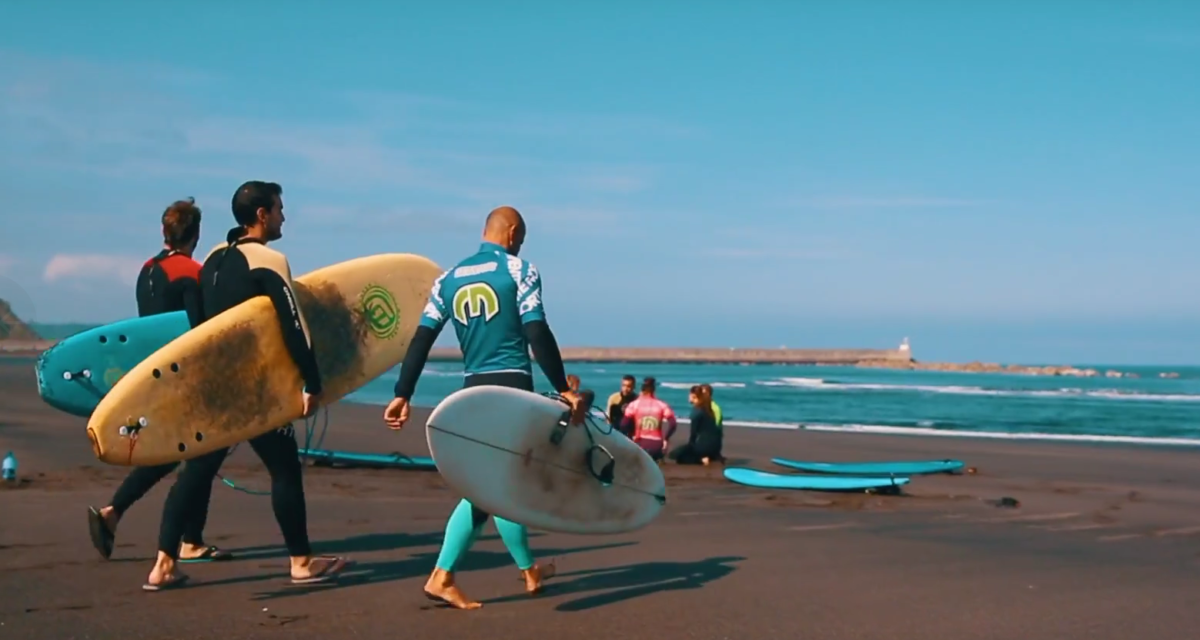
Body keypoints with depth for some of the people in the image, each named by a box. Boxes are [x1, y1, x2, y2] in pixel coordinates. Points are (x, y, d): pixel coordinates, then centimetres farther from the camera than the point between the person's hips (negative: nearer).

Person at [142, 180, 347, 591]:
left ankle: (164, 564, 8)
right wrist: (312, 383, -12)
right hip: (254, 387, -7)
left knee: (197, 469, 9)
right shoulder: (269, 261, -12)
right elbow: (293, 328, -16)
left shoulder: (213, 259, 11)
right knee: (285, 468, 4)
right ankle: (302, 562, 10)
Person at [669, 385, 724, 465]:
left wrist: (690, 445, 7)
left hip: (705, 445, -8)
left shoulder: (697, 411, -11)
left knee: (675, 454, 3)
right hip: (715, 444, 8)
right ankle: (714, 456, 11)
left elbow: (694, 431, -8)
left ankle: (701, 459, -8)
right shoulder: (708, 409, 11)